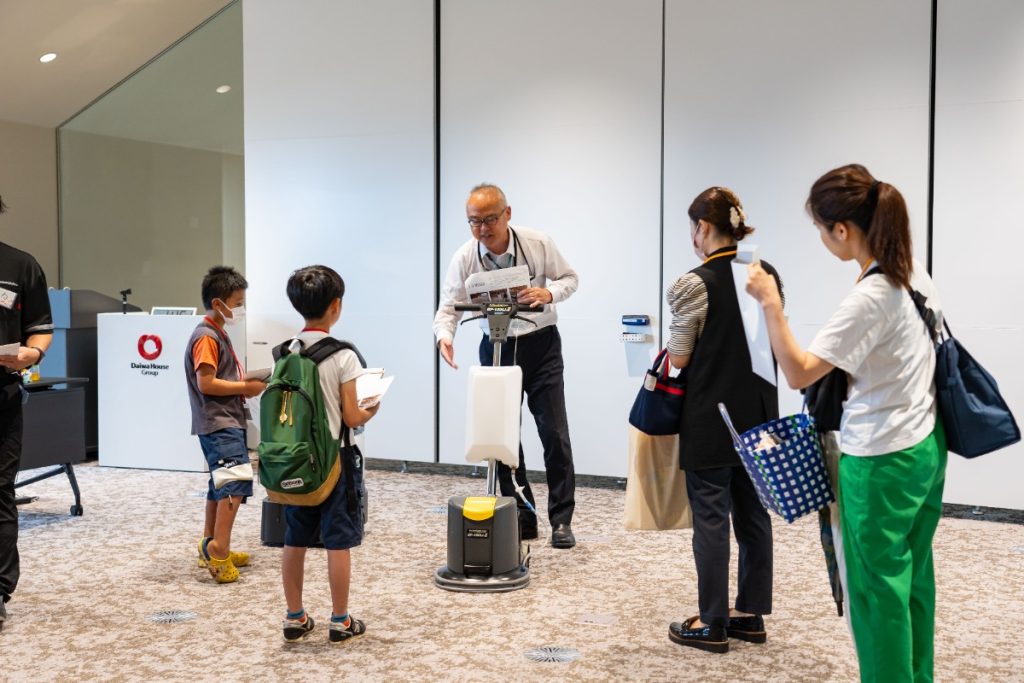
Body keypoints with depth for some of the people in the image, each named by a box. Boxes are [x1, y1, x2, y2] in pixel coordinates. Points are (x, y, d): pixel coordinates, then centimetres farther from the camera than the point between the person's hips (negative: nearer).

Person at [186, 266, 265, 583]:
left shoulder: (219, 334, 17)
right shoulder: (206, 337, -14)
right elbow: (206, 383, -21)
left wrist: (248, 383, 9)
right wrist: (246, 387, -15)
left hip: (226, 421, 11)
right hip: (218, 424, -11)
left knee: (221, 484, 15)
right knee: (236, 481, -19)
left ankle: (211, 550, 24)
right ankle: (219, 548, -21)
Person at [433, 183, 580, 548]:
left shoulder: (539, 244, -13)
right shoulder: (464, 258, -11)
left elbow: (570, 278, 1)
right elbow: (449, 306, -8)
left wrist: (549, 292, -21)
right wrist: (444, 336, -29)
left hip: (541, 344, -1)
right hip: (496, 347, 1)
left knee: (554, 433, -3)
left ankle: (561, 519, 9)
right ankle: (521, 519, 16)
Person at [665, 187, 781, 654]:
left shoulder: (695, 283, -15)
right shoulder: (767, 276, 5)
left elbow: (678, 360, -12)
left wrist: (657, 356, 8)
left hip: (711, 417, -6)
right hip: (758, 412, 7)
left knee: (710, 518, 1)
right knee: (754, 514, 13)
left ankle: (712, 624, 9)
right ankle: (751, 614, 22)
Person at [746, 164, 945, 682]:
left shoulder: (869, 298, -24)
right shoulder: (915, 274, 3)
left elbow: (798, 373, -25)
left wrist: (770, 303, -26)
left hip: (881, 462, -9)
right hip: (925, 445, 9)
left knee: (878, 590, 5)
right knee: (914, 578, 19)